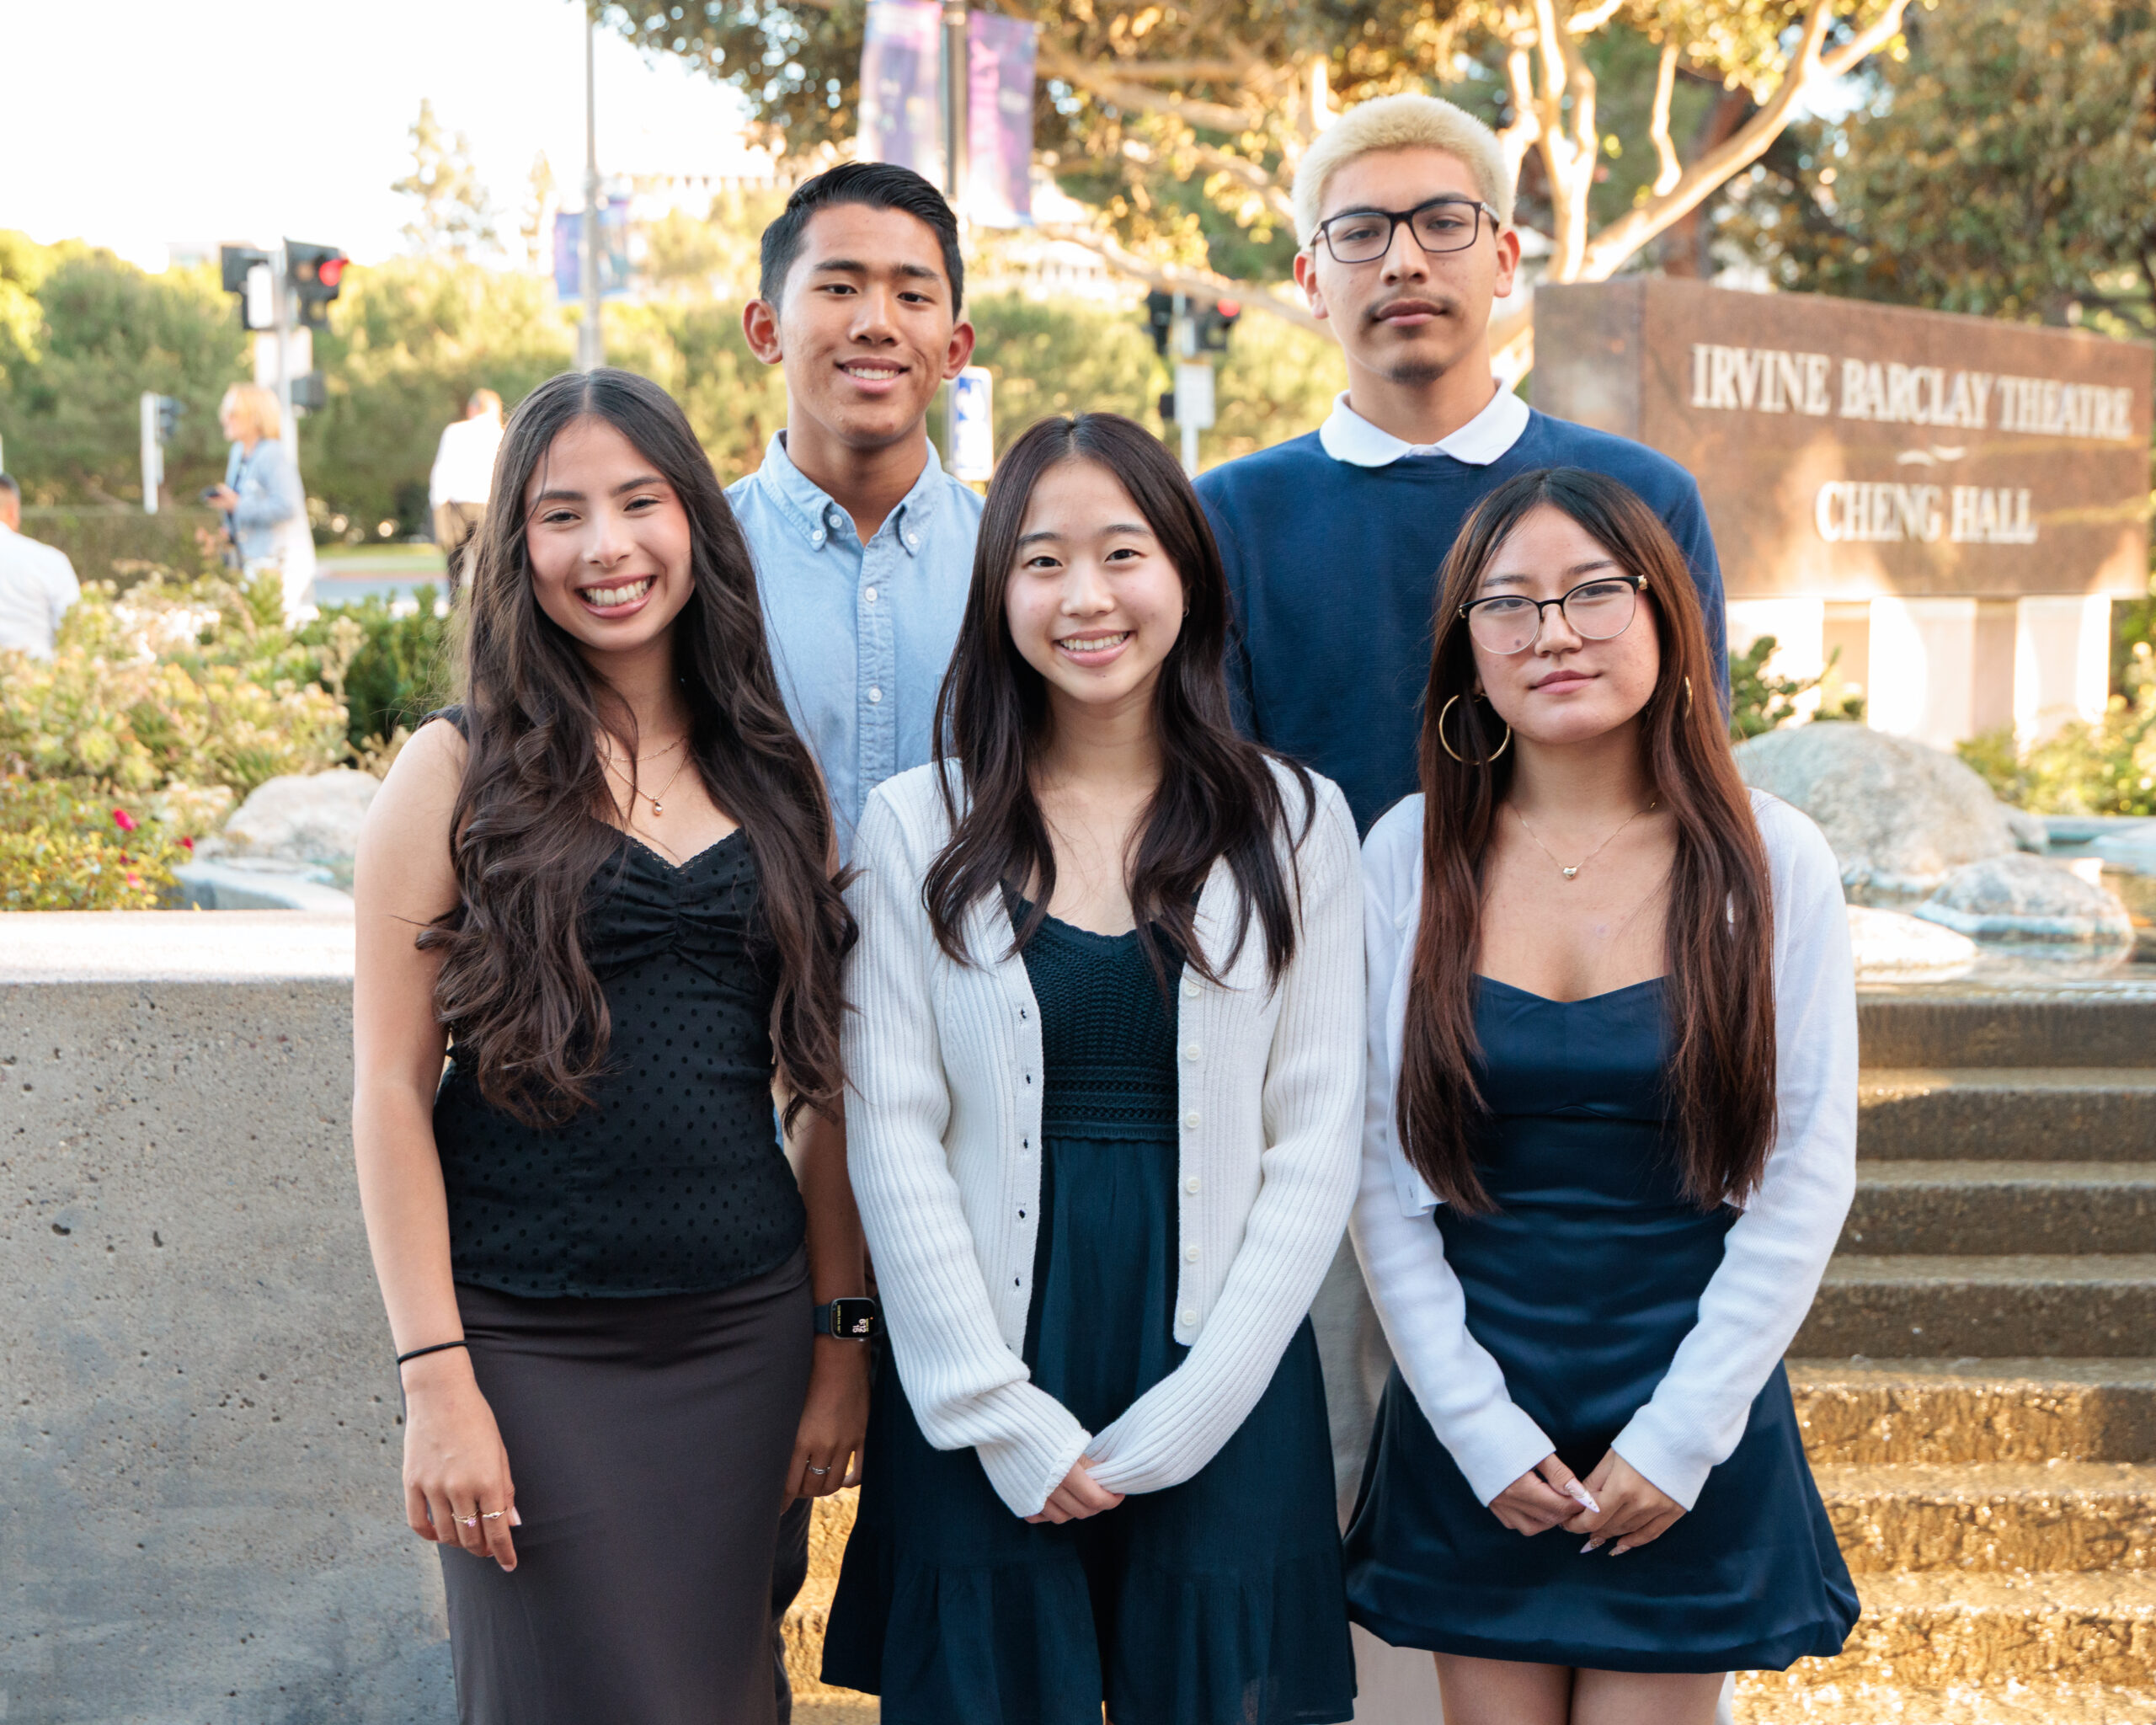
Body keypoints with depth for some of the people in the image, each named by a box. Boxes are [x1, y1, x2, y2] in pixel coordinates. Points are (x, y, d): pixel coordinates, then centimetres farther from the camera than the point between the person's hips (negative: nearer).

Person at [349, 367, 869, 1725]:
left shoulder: (777, 775, 7)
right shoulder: (460, 773, -3)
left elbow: (825, 1081, 9)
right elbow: (392, 1087, -6)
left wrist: (844, 1334, 6)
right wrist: (435, 1379, -11)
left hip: (747, 1337, 3)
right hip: (531, 1346, -3)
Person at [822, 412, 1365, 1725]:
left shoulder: (1293, 824, 3)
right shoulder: (919, 828, 3)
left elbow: (1317, 1140, 0)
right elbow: (893, 1135, -1)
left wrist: (1187, 1413, -8)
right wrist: (1004, 1416, -9)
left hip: (1224, 1406, 0)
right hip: (978, 1397, 0)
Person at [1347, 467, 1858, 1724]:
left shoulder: (1772, 862, -5)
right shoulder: (1410, 856, -3)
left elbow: (1807, 1177, -4)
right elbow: (1381, 1173, -3)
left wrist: (1683, 1433, -7)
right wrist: (1478, 1427, -7)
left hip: (1693, 1429, -1)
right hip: (1469, 1422, 1)